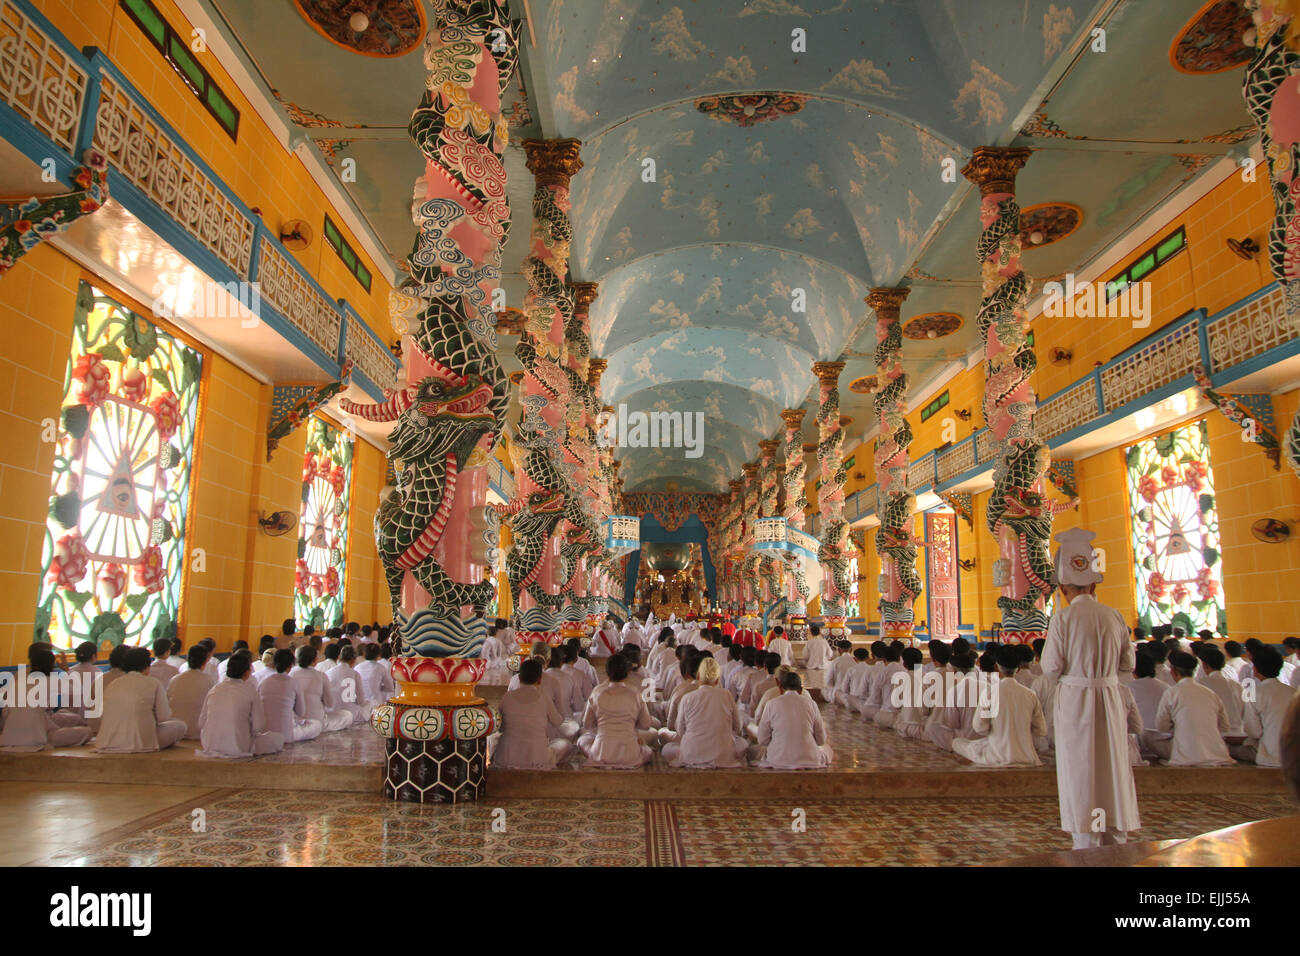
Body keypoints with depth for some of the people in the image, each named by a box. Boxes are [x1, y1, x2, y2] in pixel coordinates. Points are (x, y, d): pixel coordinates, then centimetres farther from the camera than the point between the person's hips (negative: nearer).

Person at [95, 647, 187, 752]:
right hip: (140, 743, -6)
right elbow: (164, 717, -5)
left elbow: (102, 718, 15)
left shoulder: (112, 684, 10)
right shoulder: (154, 683, -3)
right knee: (180, 725, 14)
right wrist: (168, 708, 19)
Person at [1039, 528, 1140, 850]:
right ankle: (1117, 841, 25)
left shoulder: (1063, 618, -14)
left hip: (1074, 701, -4)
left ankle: (1087, 849, 10)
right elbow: (1128, 664, 8)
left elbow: (1051, 668, -13)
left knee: (1080, 775, 5)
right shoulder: (1114, 617, -1)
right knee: (1112, 769, 15)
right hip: (1110, 700, 4)